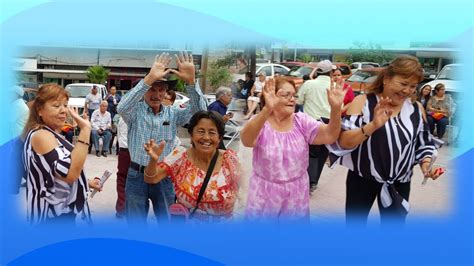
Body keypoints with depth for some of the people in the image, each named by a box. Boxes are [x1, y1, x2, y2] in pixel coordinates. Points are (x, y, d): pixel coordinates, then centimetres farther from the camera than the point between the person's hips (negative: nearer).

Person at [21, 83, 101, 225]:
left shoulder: (50, 133, 12)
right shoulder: (41, 135, -22)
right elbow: (69, 173, -35)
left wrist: (87, 182, 16)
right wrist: (85, 129, -36)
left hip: (60, 210, 11)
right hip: (54, 215, -11)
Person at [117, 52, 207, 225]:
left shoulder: (173, 114, 0)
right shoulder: (135, 111, -6)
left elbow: (199, 110, -15)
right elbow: (122, 107, -29)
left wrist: (191, 81, -32)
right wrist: (149, 79, -39)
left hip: (164, 177, 2)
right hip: (137, 176, -1)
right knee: (136, 224, 13)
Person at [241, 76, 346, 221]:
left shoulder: (302, 121, -4)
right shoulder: (260, 122, -13)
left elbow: (329, 136, -17)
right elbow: (246, 140, -36)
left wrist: (336, 108, -35)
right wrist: (266, 110, -52)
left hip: (296, 196, 3)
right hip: (264, 196, -2)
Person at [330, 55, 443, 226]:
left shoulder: (416, 109, -1)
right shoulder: (363, 102, -12)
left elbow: (423, 144, 11)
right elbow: (342, 142, -21)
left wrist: (426, 163, -10)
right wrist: (373, 125, -35)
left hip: (399, 183, 3)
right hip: (362, 179, -3)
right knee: (355, 224, 12)